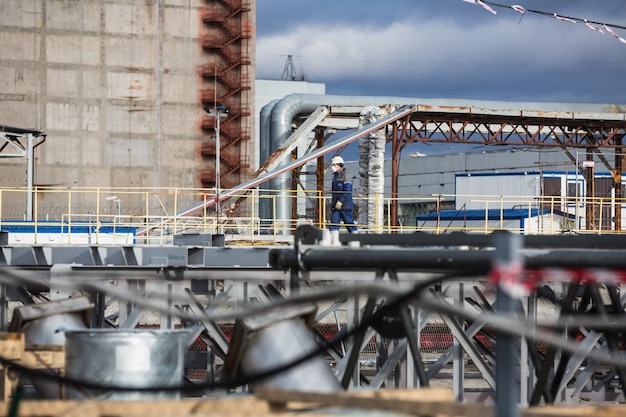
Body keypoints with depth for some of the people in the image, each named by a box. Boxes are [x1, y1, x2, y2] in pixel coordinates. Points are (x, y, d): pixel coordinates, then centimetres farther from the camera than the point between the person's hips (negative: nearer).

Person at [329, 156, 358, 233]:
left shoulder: (346, 174, -7)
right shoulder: (335, 176, 19)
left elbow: (347, 190, -16)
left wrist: (340, 201, -22)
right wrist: (333, 203, 19)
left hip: (345, 204, -8)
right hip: (336, 205, 8)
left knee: (349, 222, -2)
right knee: (334, 222, -2)